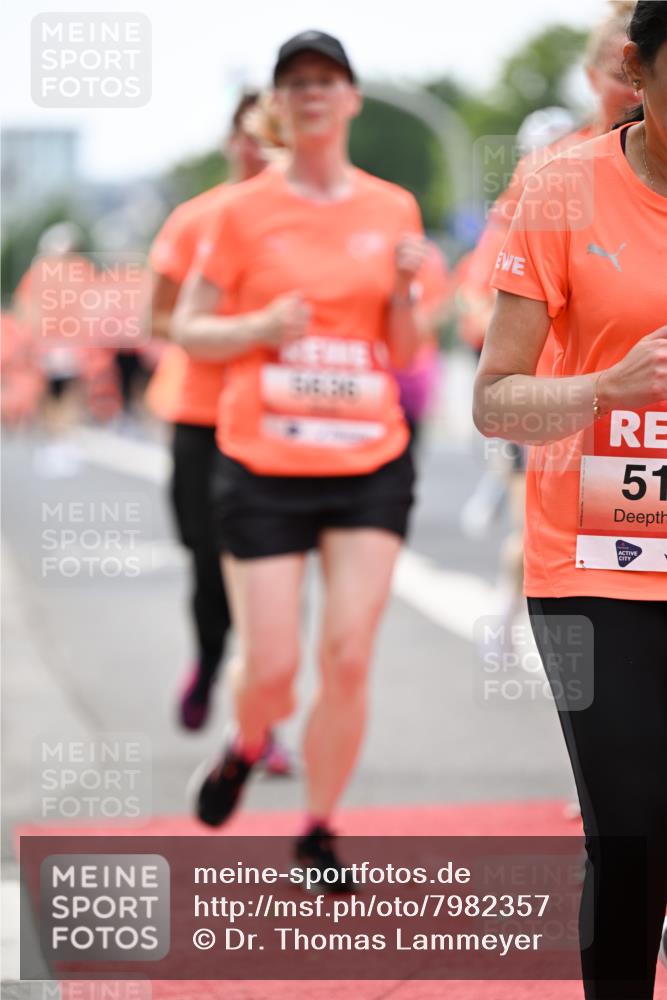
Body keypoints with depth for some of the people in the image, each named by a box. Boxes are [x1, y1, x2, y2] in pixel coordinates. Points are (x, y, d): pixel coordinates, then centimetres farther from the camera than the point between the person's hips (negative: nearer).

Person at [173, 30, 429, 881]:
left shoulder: (393, 211, 7)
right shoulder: (245, 212, 0)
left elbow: (404, 353, 12)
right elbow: (187, 329, 4)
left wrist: (407, 286, -6)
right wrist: (260, 326, -14)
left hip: (371, 466, 2)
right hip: (263, 467, -2)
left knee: (348, 658, -5)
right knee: (270, 668, -4)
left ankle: (317, 831, 12)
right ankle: (245, 750, 32)